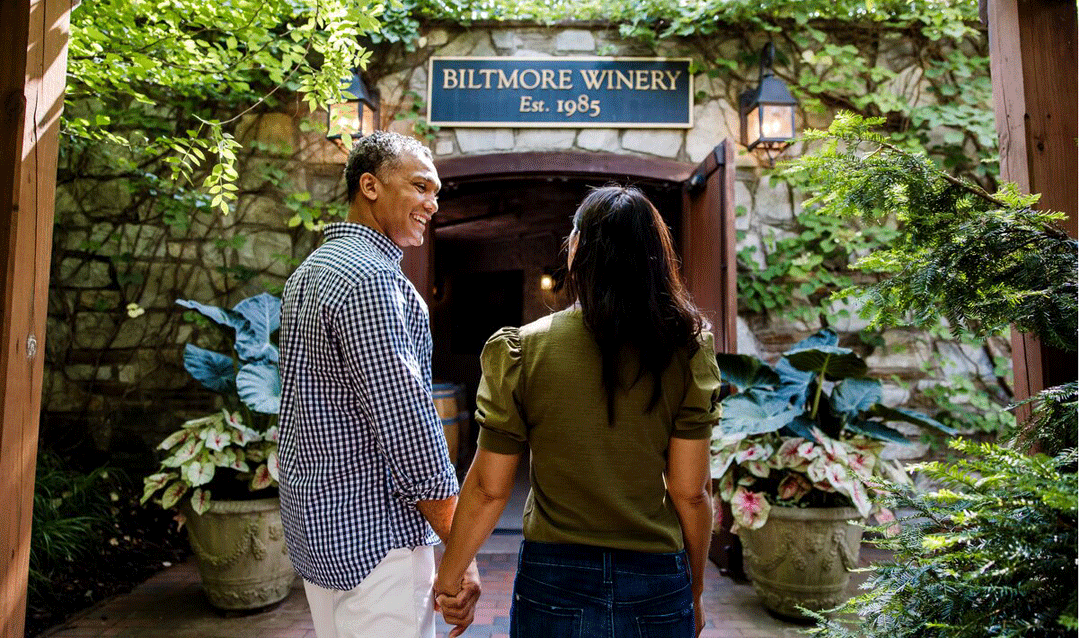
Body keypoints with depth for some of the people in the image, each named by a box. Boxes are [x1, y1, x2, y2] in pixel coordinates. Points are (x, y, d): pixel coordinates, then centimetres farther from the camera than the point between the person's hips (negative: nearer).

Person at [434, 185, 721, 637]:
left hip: (555, 581, -1)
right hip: (657, 583, 1)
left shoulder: (522, 351, -12)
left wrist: (446, 580, 8)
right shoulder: (685, 350, -9)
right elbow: (690, 492, -7)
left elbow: (489, 489, -7)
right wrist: (693, 593, 9)